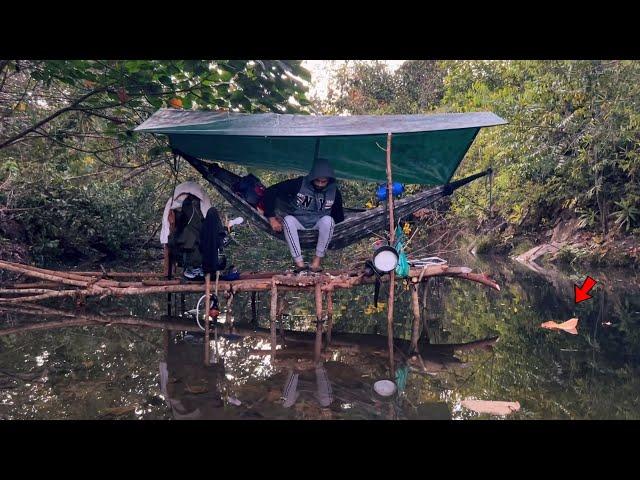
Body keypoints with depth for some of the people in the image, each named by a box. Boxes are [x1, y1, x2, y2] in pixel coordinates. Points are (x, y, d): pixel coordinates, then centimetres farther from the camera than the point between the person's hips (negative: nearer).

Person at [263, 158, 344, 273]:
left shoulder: (334, 191, -11)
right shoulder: (299, 184, -19)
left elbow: (339, 216, 4)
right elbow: (270, 192, -18)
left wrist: (331, 227, -15)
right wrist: (272, 218, -19)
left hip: (318, 224, 1)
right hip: (298, 222, 0)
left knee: (328, 220, -33)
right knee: (288, 220, -34)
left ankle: (317, 260, -26)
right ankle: (299, 262, -39)